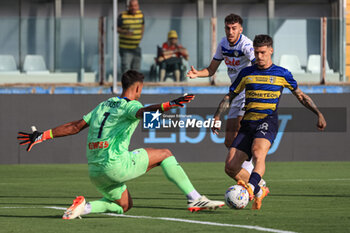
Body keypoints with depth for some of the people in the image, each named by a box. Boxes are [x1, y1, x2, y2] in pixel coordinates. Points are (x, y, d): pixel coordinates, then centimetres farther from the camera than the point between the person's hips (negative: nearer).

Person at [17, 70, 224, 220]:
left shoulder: (103, 105, 21)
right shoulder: (130, 105, -2)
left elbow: (75, 126, 19)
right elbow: (142, 112, -27)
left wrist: (42, 136, 24)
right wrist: (170, 105, -43)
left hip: (95, 171, 8)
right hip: (115, 165, -8)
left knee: (124, 205, 27)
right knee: (165, 154, 6)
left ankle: (84, 207, 3)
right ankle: (195, 198, -3)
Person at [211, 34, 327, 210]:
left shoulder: (282, 74, 9)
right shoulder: (246, 73, 15)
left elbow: (300, 95, 20)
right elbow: (230, 97, 20)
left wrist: (318, 113, 12)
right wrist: (217, 116, 6)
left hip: (268, 121, -4)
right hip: (248, 123, 4)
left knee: (258, 152, -36)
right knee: (231, 167, -9)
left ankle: (251, 186, -56)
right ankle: (259, 192, 12)